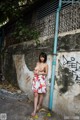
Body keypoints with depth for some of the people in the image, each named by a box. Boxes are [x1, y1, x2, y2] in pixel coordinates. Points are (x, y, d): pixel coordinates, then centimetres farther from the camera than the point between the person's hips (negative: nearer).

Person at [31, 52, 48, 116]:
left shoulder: (46, 65, -4)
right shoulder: (37, 63, 9)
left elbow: (46, 73, -1)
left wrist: (40, 73, -15)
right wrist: (35, 72, -4)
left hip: (42, 80, -3)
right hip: (36, 80, 4)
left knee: (41, 94, 9)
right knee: (36, 94, 0)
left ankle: (39, 105, 33)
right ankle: (35, 110, 2)